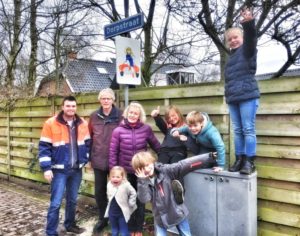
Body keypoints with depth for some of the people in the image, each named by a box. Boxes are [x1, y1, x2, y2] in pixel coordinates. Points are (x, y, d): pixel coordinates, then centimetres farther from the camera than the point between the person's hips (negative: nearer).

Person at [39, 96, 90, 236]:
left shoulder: (82, 124, 3)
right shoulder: (51, 123, -9)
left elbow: (87, 144, 12)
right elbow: (44, 147, -10)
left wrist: (86, 159, 5)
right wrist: (46, 168, -14)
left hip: (77, 169, 4)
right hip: (59, 169, -4)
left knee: (72, 200, 18)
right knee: (56, 203, -1)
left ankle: (70, 224, 37)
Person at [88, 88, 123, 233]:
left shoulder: (120, 116, -6)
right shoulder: (94, 116, 3)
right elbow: (89, 137, 8)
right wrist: (89, 157, 8)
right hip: (98, 160, 3)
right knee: (99, 191, 14)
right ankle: (102, 219, 34)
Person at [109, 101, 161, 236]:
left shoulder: (146, 129, -6)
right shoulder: (118, 131, -9)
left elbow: (156, 145, 3)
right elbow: (113, 152, -6)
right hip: (125, 172, -1)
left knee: (140, 200, 15)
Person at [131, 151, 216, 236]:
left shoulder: (165, 171, -16)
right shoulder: (143, 182, -9)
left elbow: (184, 165, -25)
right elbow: (144, 199, -22)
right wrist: (142, 181, -34)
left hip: (177, 212, -1)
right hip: (161, 217, 1)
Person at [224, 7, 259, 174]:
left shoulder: (247, 50, 3)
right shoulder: (231, 57, 22)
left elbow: (251, 38, -19)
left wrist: (249, 23, -37)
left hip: (248, 96, -7)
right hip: (233, 99, 7)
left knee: (248, 129, -6)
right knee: (238, 131, 8)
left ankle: (249, 162, -1)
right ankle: (240, 160, 14)